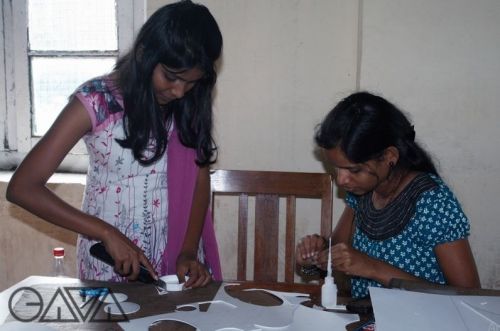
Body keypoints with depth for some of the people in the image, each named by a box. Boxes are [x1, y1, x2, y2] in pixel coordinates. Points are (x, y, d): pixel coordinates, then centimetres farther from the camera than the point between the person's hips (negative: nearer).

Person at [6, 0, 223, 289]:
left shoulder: (190, 103, -5)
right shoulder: (97, 101, -16)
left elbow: (200, 177, -1)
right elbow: (22, 188, -17)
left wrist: (189, 251, -14)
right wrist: (107, 233, -22)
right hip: (109, 260, -3)